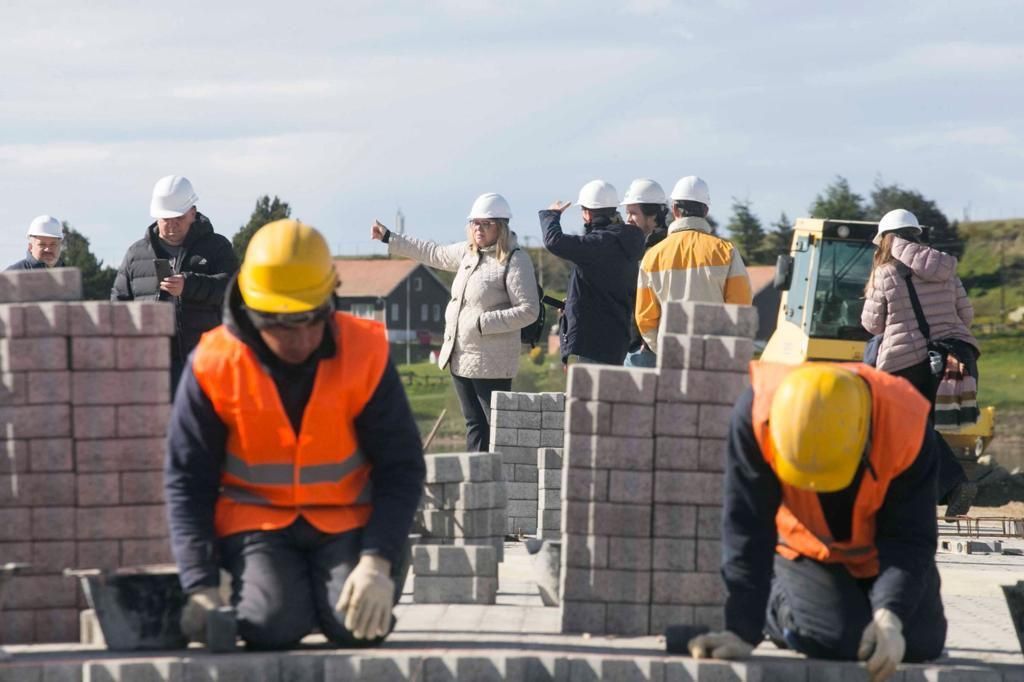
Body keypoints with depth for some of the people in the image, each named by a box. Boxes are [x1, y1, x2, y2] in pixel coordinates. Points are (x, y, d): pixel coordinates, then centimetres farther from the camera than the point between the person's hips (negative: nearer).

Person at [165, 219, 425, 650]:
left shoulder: (364, 355, -11)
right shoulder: (213, 366, -11)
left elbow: (402, 468, -6)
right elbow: (187, 481, -6)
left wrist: (378, 563, -20)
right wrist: (201, 587, -16)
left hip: (346, 521, 0)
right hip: (255, 521, 0)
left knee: (358, 627, -23)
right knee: (273, 625, -25)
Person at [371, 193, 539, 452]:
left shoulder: (515, 260, -13)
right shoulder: (468, 253, 11)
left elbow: (529, 310, -18)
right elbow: (434, 254, 28)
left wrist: (483, 323, -20)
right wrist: (389, 238, 33)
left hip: (491, 363, -8)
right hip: (460, 358, 8)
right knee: (475, 424, 13)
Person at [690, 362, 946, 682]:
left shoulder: (907, 428, -36)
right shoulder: (756, 414, -37)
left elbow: (908, 539, -30)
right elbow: (746, 530, -33)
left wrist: (890, 617, -46)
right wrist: (742, 629, -37)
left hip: (881, 549, 1)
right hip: (805, 547, -1)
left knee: (920, 644, 0)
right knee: (843, 641, -18)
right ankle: (776, 600, 14)